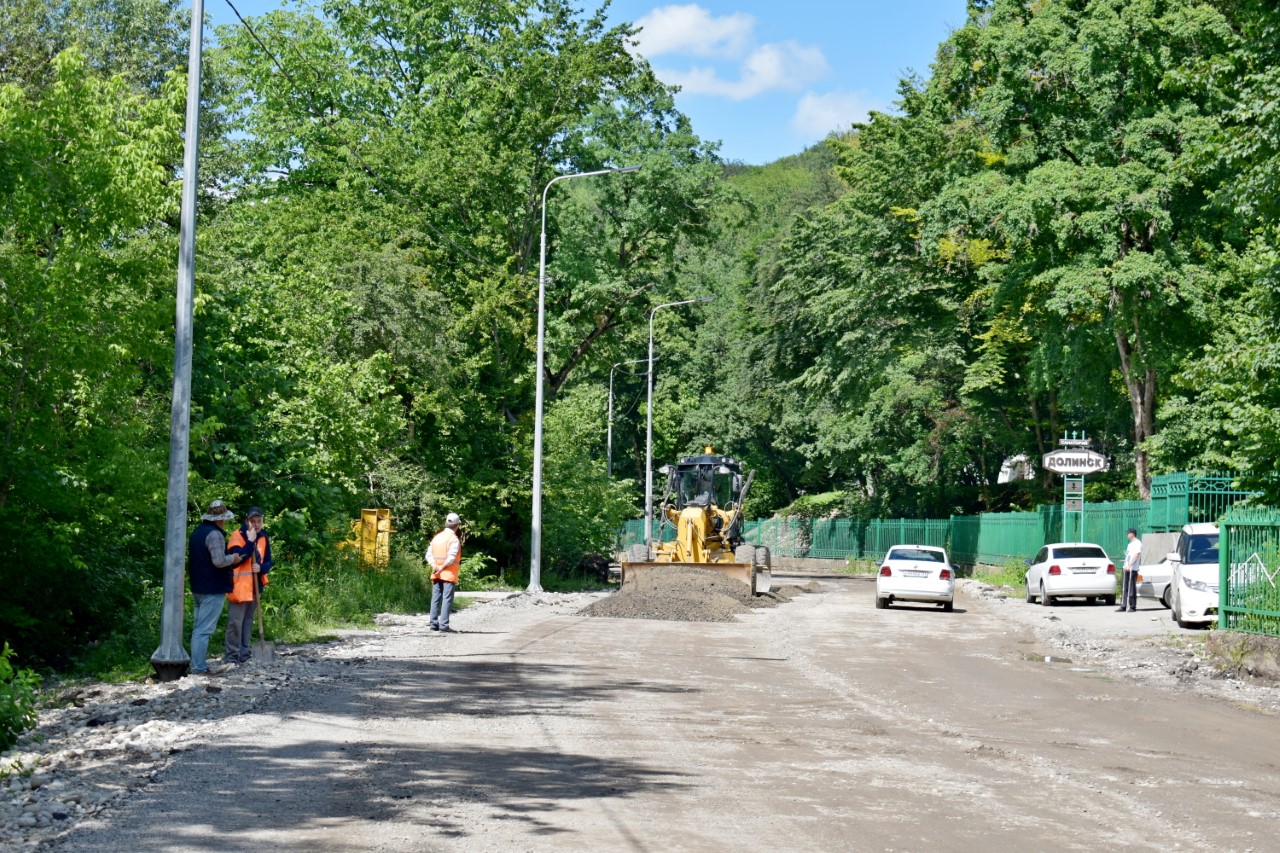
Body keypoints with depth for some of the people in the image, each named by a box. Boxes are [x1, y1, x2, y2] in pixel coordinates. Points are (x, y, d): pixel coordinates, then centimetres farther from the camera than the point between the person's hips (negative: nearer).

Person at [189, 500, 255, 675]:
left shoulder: (197, 532, 14)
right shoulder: (215, 534, -17)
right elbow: (219, 561, -26)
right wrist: (232, 558, -6)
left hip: (198, 588, 10)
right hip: (213, 589, -10)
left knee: (198, 627, 14)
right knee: (204, 630, -8)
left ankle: (198, 664, 17)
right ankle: (199, 667, -9)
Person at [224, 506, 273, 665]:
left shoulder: (264, 538, 9)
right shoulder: (237, 536, -11)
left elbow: (268, 561, 12)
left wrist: (261, 567, -10)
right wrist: (250, 542, -25)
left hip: (255, 586, 6)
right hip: (239, 586, -6)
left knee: (248, 620, 13)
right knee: (235, 621, -8)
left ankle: (244, 653, 20)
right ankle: (231, 656, -5)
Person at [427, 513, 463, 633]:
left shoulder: (437, 537, 13)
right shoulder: (454, 539, -9)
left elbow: (429, 554, 6)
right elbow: (451, 557, -19)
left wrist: (434, 566, -7)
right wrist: (442, 568, -13)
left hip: (436, 574, 7)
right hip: (449, 574, -7)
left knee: (436, 599, 11)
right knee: (447, 600, -7)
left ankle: (434, 623, 12)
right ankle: (444, 625, -12)